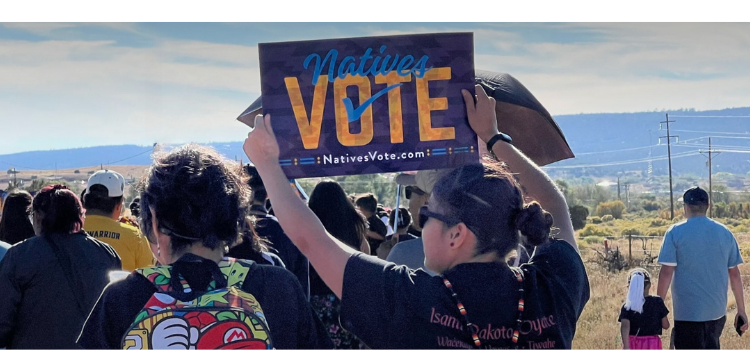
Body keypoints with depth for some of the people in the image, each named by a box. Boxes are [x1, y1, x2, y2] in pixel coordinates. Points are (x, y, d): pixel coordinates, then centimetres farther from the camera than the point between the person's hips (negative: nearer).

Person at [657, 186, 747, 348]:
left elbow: (667, 273, -12)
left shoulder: (675, 232, -8)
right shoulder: (724, 232, 4)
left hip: (687, 312, -4)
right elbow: (734, 274, 5)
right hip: (717, 311, 4)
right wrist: (741, 310, 11)